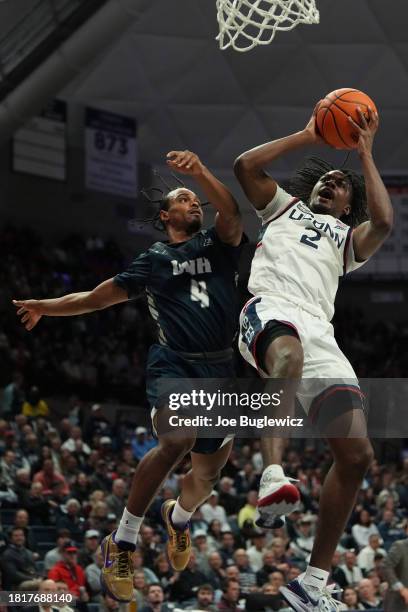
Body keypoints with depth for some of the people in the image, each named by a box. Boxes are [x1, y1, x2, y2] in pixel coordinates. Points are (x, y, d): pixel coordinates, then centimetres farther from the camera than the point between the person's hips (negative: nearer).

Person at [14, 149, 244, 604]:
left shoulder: (217, 243, 12)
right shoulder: (154, 259, 12)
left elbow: (231, 214, -11)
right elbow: (100, 296, 15)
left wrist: (199, 172, -27)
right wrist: (47, 307, 7)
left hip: (219, 368, 3)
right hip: (173, 361, -3)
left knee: (208, 468, 8)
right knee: (176, 440, -30)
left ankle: (179, 518, 45)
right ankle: (122, 543, -19)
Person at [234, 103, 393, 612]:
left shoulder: (348, 238, 32)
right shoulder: (284, 206, 33)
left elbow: (382, 223, 9)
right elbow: (245, 165, 17)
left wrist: (365, 154, 14)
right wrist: (307, 136, 20)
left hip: (319, 332, 3)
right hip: (270, 308, -3)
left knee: (356, 454, -11)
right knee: (288, 353, -43)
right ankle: (273, 475, -65)